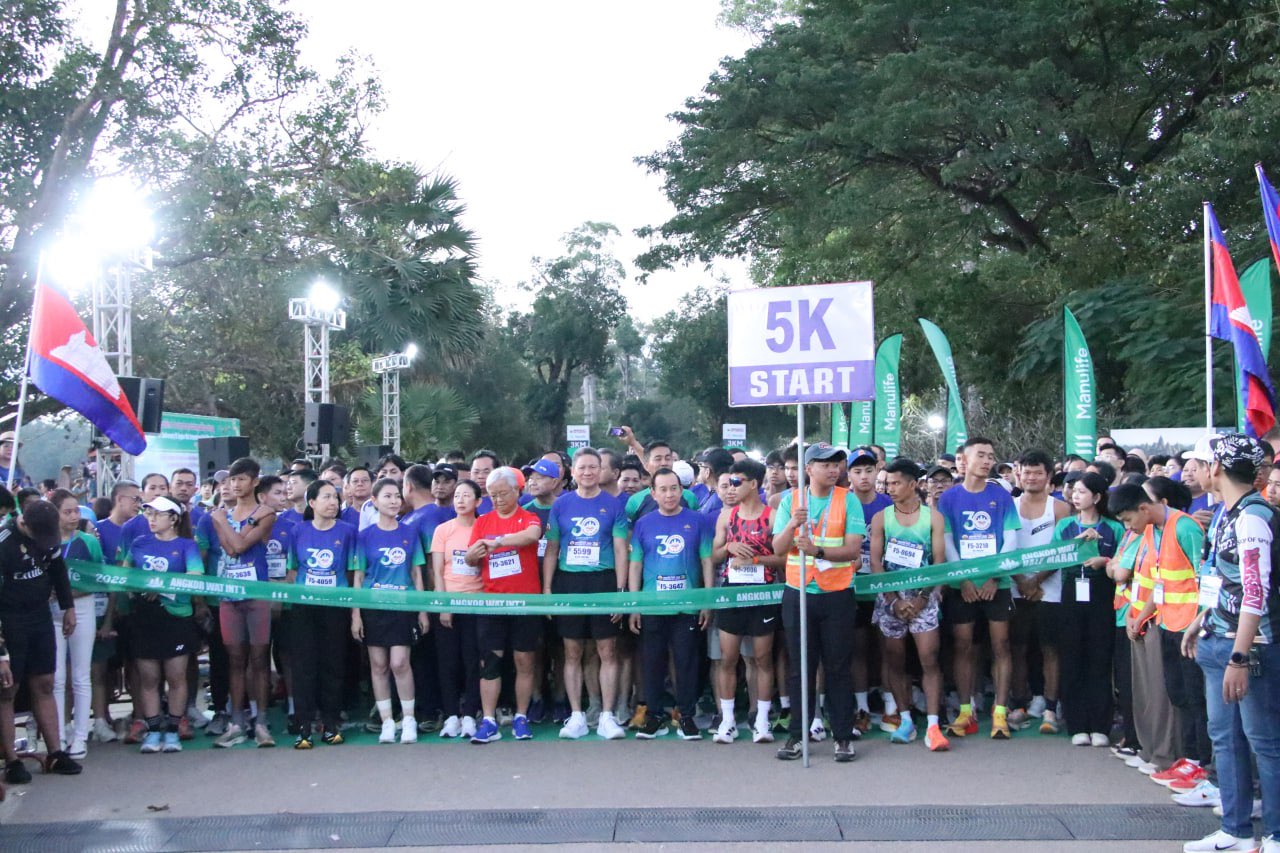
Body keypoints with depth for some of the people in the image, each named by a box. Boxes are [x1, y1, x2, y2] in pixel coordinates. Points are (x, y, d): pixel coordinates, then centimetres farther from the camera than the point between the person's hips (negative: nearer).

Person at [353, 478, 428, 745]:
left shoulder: (410, 532, 4)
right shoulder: (366, 535, 2)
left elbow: (416, 572, 7)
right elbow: (358, 576, 3)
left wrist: (422, 610, 4)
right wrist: (355, 614, -2)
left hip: (403, 605, 0)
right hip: (373, 605, 1)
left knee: (399, 663, -8)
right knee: (378, 665, 4)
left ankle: (409, 719, 5)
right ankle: (387, 721, 14)